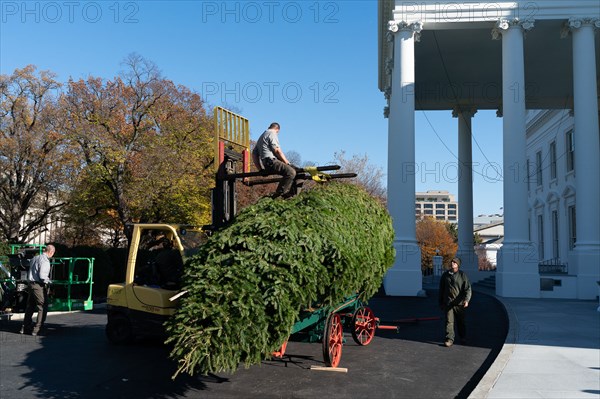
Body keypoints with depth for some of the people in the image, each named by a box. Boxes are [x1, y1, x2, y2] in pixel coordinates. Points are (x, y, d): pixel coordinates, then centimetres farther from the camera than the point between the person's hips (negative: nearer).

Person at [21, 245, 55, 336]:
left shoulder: (34, 258, 14)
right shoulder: (45, 261, -15)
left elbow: (29, 273, 20)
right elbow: (42, 275, -21)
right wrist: (49, 281, -7)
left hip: (31, 284, 9)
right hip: (39, 286, -9)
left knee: (30, 307, 19)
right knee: (43, 308, -2)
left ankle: (25, 327, 26)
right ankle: (37, 329, -3)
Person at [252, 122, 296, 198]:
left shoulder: (261, 136, 30)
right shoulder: (272, 133, 2)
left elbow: (254, 154, 26)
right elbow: (277, 150, -10)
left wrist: (260, 168, 20)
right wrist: (287, 163, -3)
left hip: (265, 164, 10)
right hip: (271, 161, -10)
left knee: (292, 169, 16)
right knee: (291, 172, -24)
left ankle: (287, 191, 6)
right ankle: (278, 194, -27)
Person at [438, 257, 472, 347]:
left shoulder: (462, 275, -1)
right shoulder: (445, 275, 6)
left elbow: (468, 288, -9)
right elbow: (441, 290, 13)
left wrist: (467, 300, -24)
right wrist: (441, 303, 12)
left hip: (459, 303, -1)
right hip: (448, 303, 1)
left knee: (460, 322, 12)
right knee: (449, 321, -5)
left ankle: (463, 338, 30)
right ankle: (449, 339, -3)